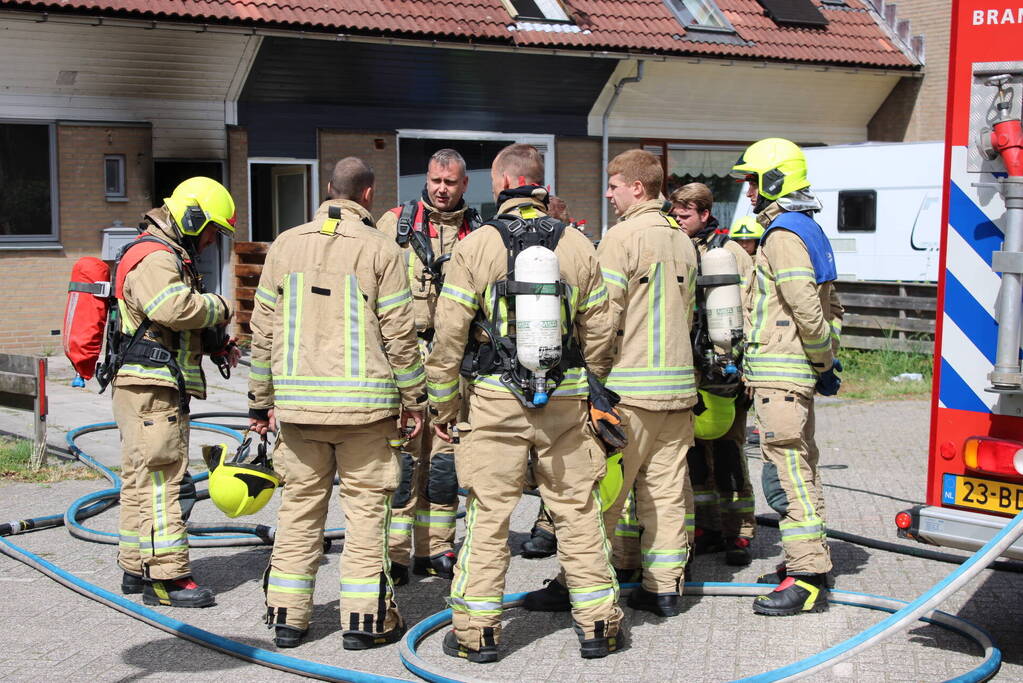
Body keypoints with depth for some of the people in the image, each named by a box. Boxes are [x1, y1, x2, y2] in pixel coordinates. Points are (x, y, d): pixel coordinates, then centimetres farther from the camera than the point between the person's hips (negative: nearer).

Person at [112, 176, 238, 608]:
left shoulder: (169, 257, 22)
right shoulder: (154, 258, -13)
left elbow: (178, 327, 28)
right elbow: (174, 308, -32)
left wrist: (216, 344, 11)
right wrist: (217, 308, -14)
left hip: (152, 389, 11)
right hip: (151, 387, -11)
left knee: (141, 479, 15)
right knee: (162, 479, -9)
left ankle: (137, 568, 24)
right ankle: (166, 576, -7)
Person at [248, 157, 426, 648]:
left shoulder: (285, 245, 8)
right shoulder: (379, 249, -3)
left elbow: (263, 328, 9)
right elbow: (399, 333, -4)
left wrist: (261, 400, 16)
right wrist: (413, 399, 5)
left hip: (297, 400, 3)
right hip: (364, 401, -3)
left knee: (299, 503, 11)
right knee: (365, 506, 4)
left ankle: (287, 616, 15)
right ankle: (364, 618, 6)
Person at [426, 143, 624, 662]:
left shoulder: (475, 247, -5)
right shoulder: (578, 246, 3)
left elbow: (449, 335, -5)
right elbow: (599, 332, 7)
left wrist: (443, 404, 5)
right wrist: (591, 392, 20)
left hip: (495, 400, -2)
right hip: (565, 399, 2)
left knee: (488, 514, 5)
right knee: (577, 511, 10)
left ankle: (477, 630, 10)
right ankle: (597, 625, 16)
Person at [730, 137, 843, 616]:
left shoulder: (783, 235, -14)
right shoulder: (810, 230, 18)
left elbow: (807, 309, -23)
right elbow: (829, 306, 21)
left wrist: (822, 359, -11)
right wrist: (828, 360, 18)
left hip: (780, 370, -11)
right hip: (798, 372, 11)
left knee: (787, 473, -10)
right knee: (800, 468, 16)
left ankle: (808, 579, -10)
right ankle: (810, 561, 25)